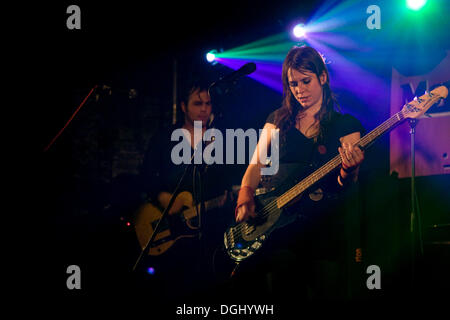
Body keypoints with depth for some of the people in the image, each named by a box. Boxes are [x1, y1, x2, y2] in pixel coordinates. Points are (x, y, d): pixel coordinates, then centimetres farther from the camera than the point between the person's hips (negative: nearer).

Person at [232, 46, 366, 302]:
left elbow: (346, 186, -3)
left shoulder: (346, 125, 5)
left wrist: (349, 170, -26)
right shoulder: (278, 119, 14)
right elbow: (257, 164, 13)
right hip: (274, 225, 2)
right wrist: (245, 199, -4)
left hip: (323, 227, -2)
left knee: (325, 292, -5)